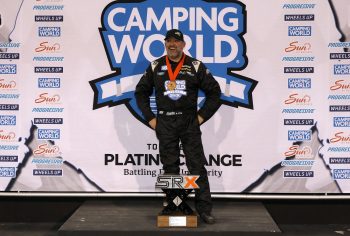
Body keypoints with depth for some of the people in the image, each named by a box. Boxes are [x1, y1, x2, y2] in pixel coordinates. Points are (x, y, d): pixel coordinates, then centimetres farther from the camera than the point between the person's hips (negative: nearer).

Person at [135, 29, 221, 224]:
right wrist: (150, 118, 6)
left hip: (189, 122, -1)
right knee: (170, 168, 8)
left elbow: (214, 92, 5)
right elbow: (141, 92, 15)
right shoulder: (155, 67, 7)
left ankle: (204, 208, 5)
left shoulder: (195, 66, 2)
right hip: (165, 124, 2)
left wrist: (202, 116, -2)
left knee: (197, 166, -2)